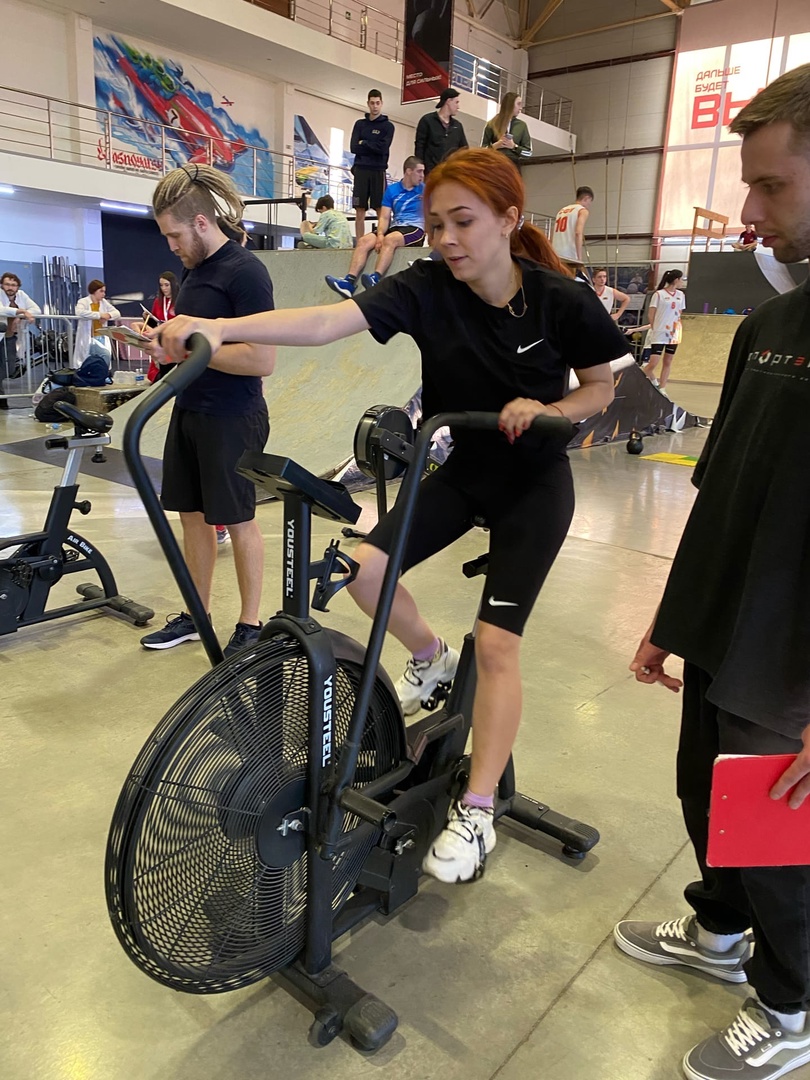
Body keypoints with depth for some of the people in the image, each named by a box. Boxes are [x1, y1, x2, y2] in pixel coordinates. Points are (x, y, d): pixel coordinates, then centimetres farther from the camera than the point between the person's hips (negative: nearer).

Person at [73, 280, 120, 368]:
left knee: (107, 355, -18)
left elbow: (117, 313, 10)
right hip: (88, 338, -4)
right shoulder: (83, 302, -5)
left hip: (101, 338, 4)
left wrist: (108, 315, -14)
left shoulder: (104, 302, 12)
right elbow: (80, 312, -27)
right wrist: (100, 315, -27)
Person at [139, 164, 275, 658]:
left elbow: (262, 359, -23)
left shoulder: (245, 271, -15)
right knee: (192, 514, 13)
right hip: (190, 410, 9)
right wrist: (168, 334, 4)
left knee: (238, 521, 2)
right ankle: (196, 617, 27)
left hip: (232, 418, -9)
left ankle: (251, 625, 18)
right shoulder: (194, 269, 12)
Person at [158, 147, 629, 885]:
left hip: (533, 484, -3)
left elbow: (602, 387, -3)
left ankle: (477, 813, 7)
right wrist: (220, 327, -42)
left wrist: (546, 410, -24)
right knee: (366, 569, -13)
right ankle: (433, 659, 20)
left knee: (497, 643, -8)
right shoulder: (427, 288, -14)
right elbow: (328, 322, -28)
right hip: (457, 469, 4)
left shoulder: (562, 301, -17)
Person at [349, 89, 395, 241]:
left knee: (381, 210, -7)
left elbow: (383, 148, -8)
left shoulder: (388, 126, 7)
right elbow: (353, 147, 2)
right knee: (359, 211, -2)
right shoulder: (360, 124, 14)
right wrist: (374, 148, -4)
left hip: (378, 171, -2)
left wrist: (364, 143, -3)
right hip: (361, 170, 2)